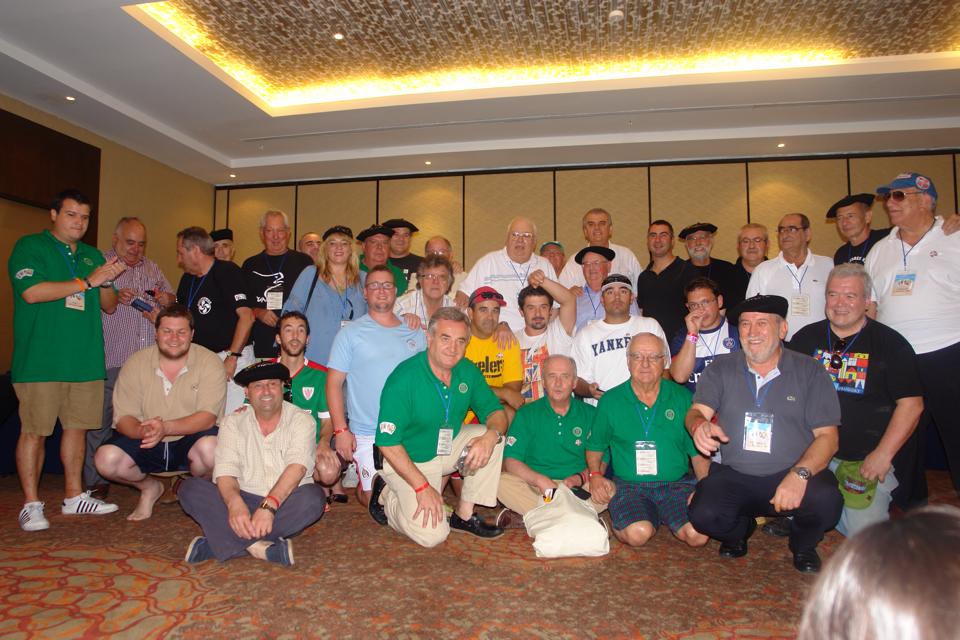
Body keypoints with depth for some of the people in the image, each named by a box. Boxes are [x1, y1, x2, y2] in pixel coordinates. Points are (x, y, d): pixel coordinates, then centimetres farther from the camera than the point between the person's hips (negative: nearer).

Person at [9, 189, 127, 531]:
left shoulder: (92, 256, 17)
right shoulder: (29, 247, 1)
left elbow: (109, 306, 17)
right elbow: (32, 292, -16)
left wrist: (107, 282, -5)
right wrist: (89, 281, -15)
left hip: (86, 359, 5)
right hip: (40, 359, -5)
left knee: (77, 426, 10)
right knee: (34, 431, -1)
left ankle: (74, 496, 21)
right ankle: (31, 504, 10)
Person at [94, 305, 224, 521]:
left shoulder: (209, 362, -10)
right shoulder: (136, 363, -2)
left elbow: (208, 417, -18)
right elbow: (123, 418, -6)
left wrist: (166, 427, -34)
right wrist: (142, 431, -30)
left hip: (189, 441, -3)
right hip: (145, 444, 3)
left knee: (210, 447, -34)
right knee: (106, 459, -23)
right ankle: (150, 488, 11)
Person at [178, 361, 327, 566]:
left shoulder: (301, 420, -2)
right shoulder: (232, 422, 5)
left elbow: (297, 466, -17)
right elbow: (225, 471, -9)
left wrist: (269, 505, -34)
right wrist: (235, 503, -31)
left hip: (286, 504, -2)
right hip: (243, 501, 2)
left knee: (313, 497, -33)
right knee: (190, 488, -18)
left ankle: (215, 545, -29)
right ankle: (258, 547, -34)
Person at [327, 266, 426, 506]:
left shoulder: (415, 334, 11)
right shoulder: (350, 333, 1)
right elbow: (334, 382, -2)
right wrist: (341, 430, -11)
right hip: (367, 435, -3)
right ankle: (362, 486, 25)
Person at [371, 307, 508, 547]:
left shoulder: (467, 371, -7)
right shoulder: (404, 379, -25)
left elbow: (496, 412, 0)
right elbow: (387, 443, -23)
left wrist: (491, 435, -25)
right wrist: (423, 487, -24)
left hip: (448, 448, 6)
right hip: (409, 460, -6)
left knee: (494, 437, -15)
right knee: (432, 535, -18)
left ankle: (464, 515, -4)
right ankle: (386, 495, 10)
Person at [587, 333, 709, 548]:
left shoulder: (682, 398, 6)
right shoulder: (610, 401, 5)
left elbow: (698, 452, 8)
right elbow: (595, 446, 16)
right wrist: (595, 474, -1)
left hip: (677, 484, 1)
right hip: (629, 486, -1)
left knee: (698, 535, -23)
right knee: (638, 534, -28)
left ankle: (662, 517, 9)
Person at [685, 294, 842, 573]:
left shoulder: (810, 371, 2)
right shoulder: (720, 370, 6)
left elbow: (827, 436, -2)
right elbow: (697, 411, -4)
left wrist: (800, 474, -20)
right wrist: (699, 425, -31)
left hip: (791, 475, 0)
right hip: (734, 476, 1)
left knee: (827, 502, -31)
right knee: (703, 516, -26)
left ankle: (803, 544, 7)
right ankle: (741, 528, 13)